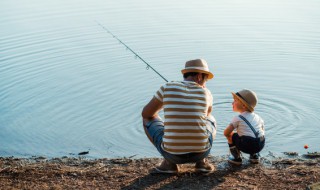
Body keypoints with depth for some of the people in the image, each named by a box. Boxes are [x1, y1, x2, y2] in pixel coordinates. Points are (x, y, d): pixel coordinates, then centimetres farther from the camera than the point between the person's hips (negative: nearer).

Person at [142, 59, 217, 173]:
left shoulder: (167, 88, -1)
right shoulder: (206, 93, 4)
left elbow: (146, 113, 12)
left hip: (172, 154, -2)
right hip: (201, 153, 2)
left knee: (147, 119, 24)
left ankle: (170, 163, 13)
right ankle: (201, 161, 14)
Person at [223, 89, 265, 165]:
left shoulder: (238, 118, 0)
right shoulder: (257, 117, 18)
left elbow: (226, 133, -2)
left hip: (247, 146, -6)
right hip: (261, 145, 6)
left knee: (231, 135, 14)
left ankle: (236, 158, 16)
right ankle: (254, 155, 26)